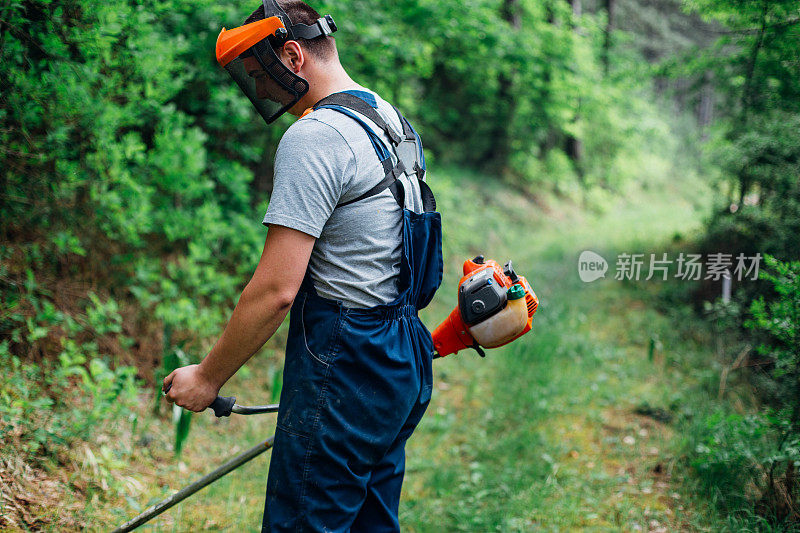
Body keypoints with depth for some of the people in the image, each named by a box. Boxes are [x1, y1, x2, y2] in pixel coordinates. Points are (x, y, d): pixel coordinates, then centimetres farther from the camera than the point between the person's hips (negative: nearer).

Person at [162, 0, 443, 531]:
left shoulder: (313, 137, -17)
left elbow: (276, 289, -21)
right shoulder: (392, 120, 14)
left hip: (343, 368, -10)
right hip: (405, 363, 10)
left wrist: (208, 376, -10)